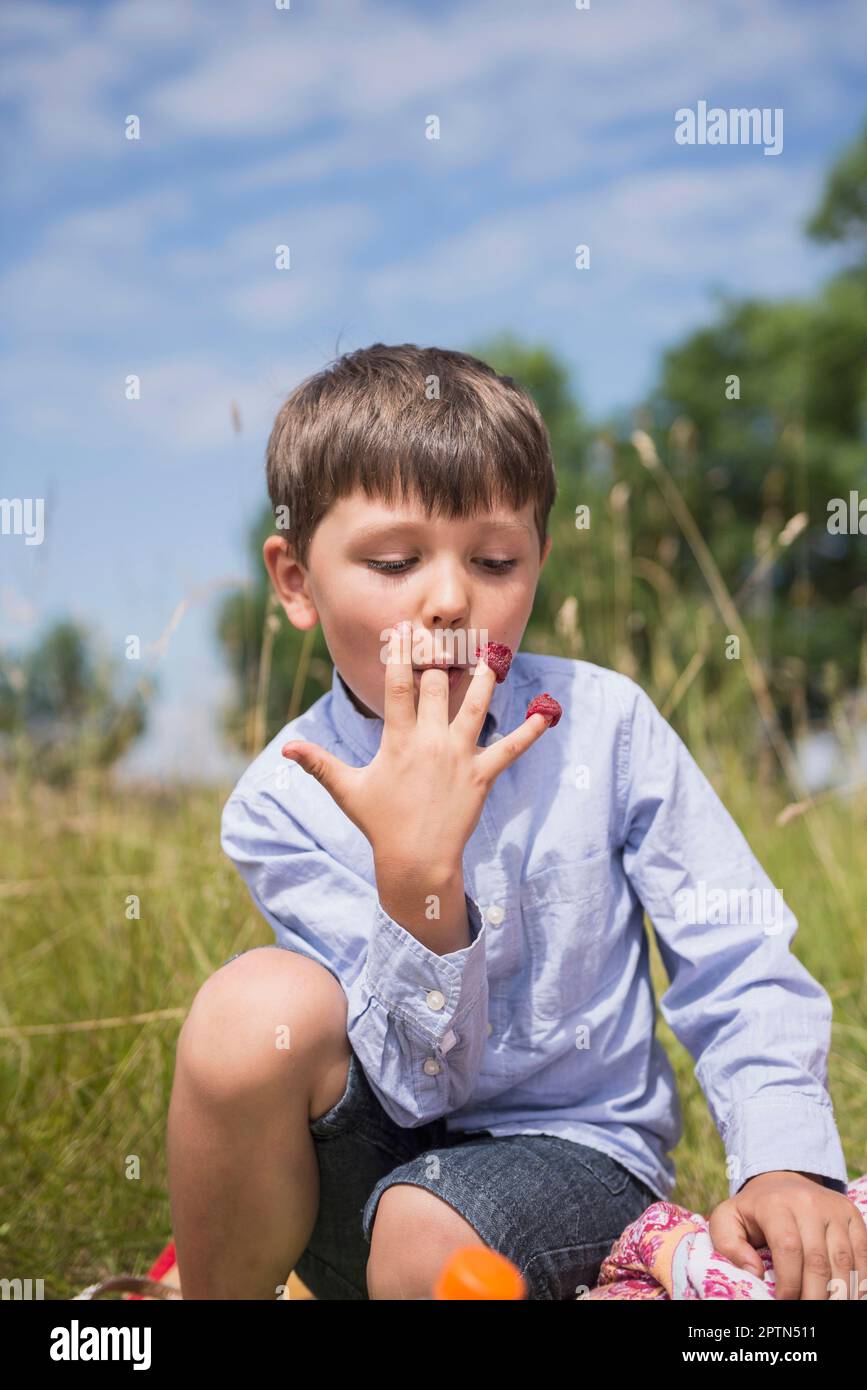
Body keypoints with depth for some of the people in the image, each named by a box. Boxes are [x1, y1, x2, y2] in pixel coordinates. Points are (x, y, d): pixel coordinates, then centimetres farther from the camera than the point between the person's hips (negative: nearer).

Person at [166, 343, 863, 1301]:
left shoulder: (604, 723, -9)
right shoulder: (283, 804, -11)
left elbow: (738, 969, -5)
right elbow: (422, 1080, -16)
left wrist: (788, 1162, -21)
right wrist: (417, 873, -32)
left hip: (576, 1146, -1)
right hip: (396, 1137, 2)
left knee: (429, 1235, -35)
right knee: (253, 1005, -28)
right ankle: (218, 1292, -5)